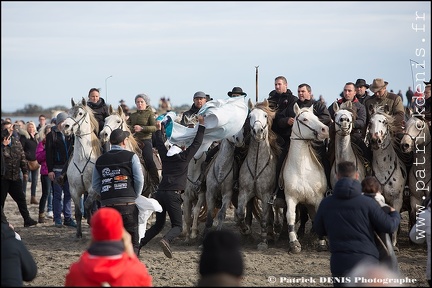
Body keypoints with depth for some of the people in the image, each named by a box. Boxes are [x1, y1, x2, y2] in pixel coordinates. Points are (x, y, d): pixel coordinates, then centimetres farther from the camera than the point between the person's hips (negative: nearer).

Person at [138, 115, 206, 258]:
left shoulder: (165, 156, 15)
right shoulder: (185, 156, 4)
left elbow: (159, 144, 32)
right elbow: (197, 142, 8)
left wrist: (159, 129, 45)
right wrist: (201, 125, 16)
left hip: (160, 193, 5)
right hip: (173, 195, -5)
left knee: (158, 224, 19)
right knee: (178, 226, -1)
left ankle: (139, 243, 4)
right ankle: (166, 240, -32)